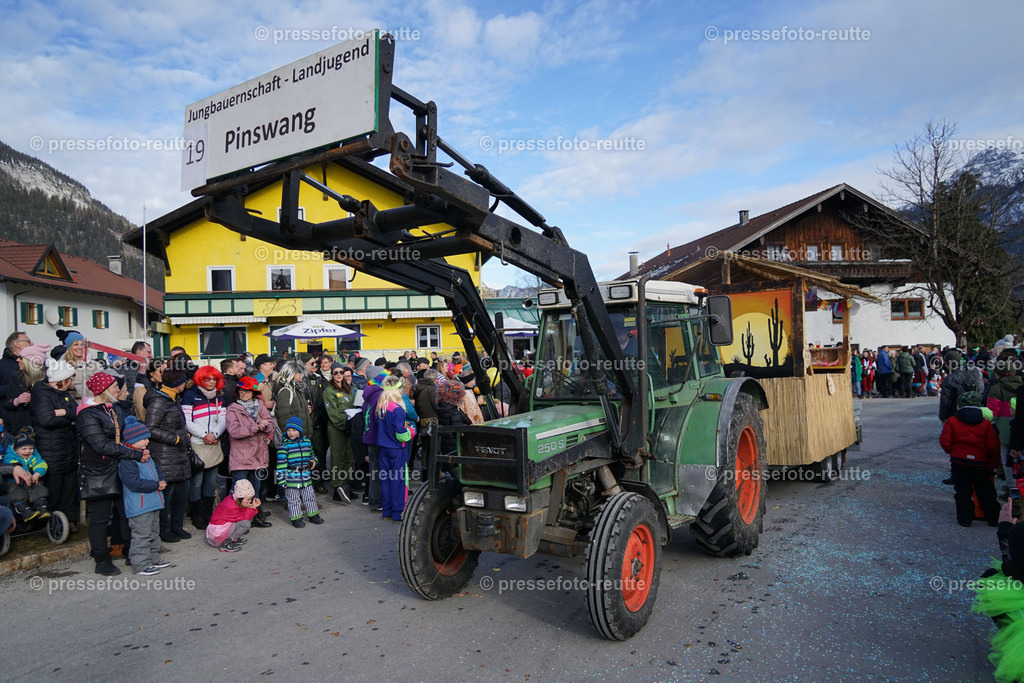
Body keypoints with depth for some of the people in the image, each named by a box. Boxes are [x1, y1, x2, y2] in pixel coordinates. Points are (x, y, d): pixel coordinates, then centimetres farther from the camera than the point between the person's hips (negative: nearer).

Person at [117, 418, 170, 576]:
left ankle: (154, 558, 33)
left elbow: (156, 469, 21)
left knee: (153, 533, 20)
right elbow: (134, 483, -25)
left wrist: (162, 481, 1)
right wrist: (156, 485, -19)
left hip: (152, 503, 10)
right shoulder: (126, 460, -19)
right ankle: (141, 564, 5)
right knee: (141, 535, -3)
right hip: (139, 507, -10)